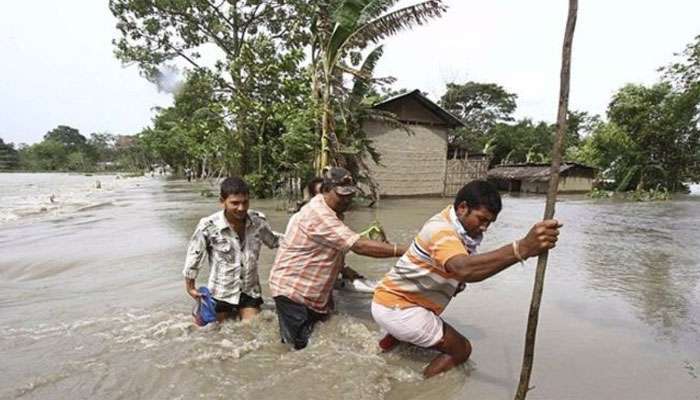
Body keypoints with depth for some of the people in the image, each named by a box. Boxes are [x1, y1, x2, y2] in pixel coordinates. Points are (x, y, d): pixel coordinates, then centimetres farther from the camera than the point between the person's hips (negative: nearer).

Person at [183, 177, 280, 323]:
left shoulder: (258, 221, -12)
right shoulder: (209, 226, -20)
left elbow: (273, 241, 6)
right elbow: (194, 255, -6)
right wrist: (190, 287, 3)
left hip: (250, 290, 2)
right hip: (221, 293, -2)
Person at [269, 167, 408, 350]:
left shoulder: (328, 211, 5)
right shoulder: (319, 215, -28)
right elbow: (359, 246, -34)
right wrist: (405, 250, -34)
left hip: (313, 291, 9)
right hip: (292, 289, -9)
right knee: (300, 346, -3)